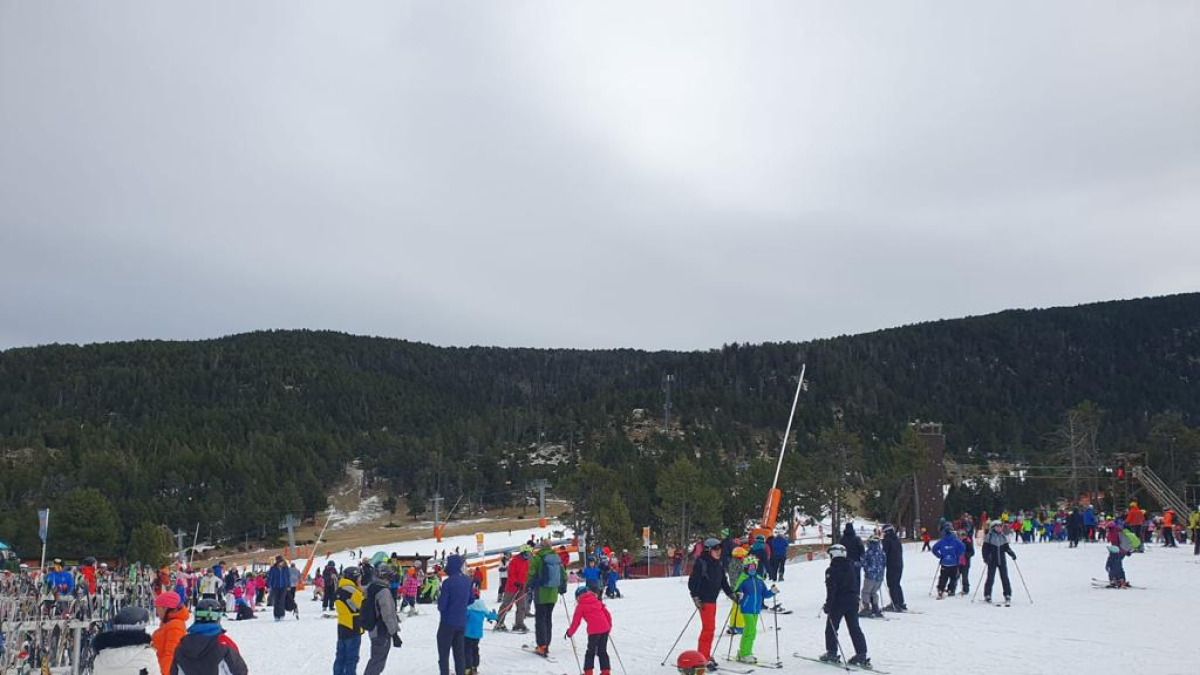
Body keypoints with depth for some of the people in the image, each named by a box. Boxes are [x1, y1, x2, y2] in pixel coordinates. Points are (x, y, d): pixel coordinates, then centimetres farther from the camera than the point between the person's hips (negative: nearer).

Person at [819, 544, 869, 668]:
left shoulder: (832, 570, -12)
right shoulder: (851, 567, 9)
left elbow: (831, 590, -16)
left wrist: (828, 605, -11)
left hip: (838, 603, -6)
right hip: (853, 602, 6)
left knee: (831, 628, 8)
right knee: (855, 628, 7)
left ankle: (831, 653, 10)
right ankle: (861, 654, 1)